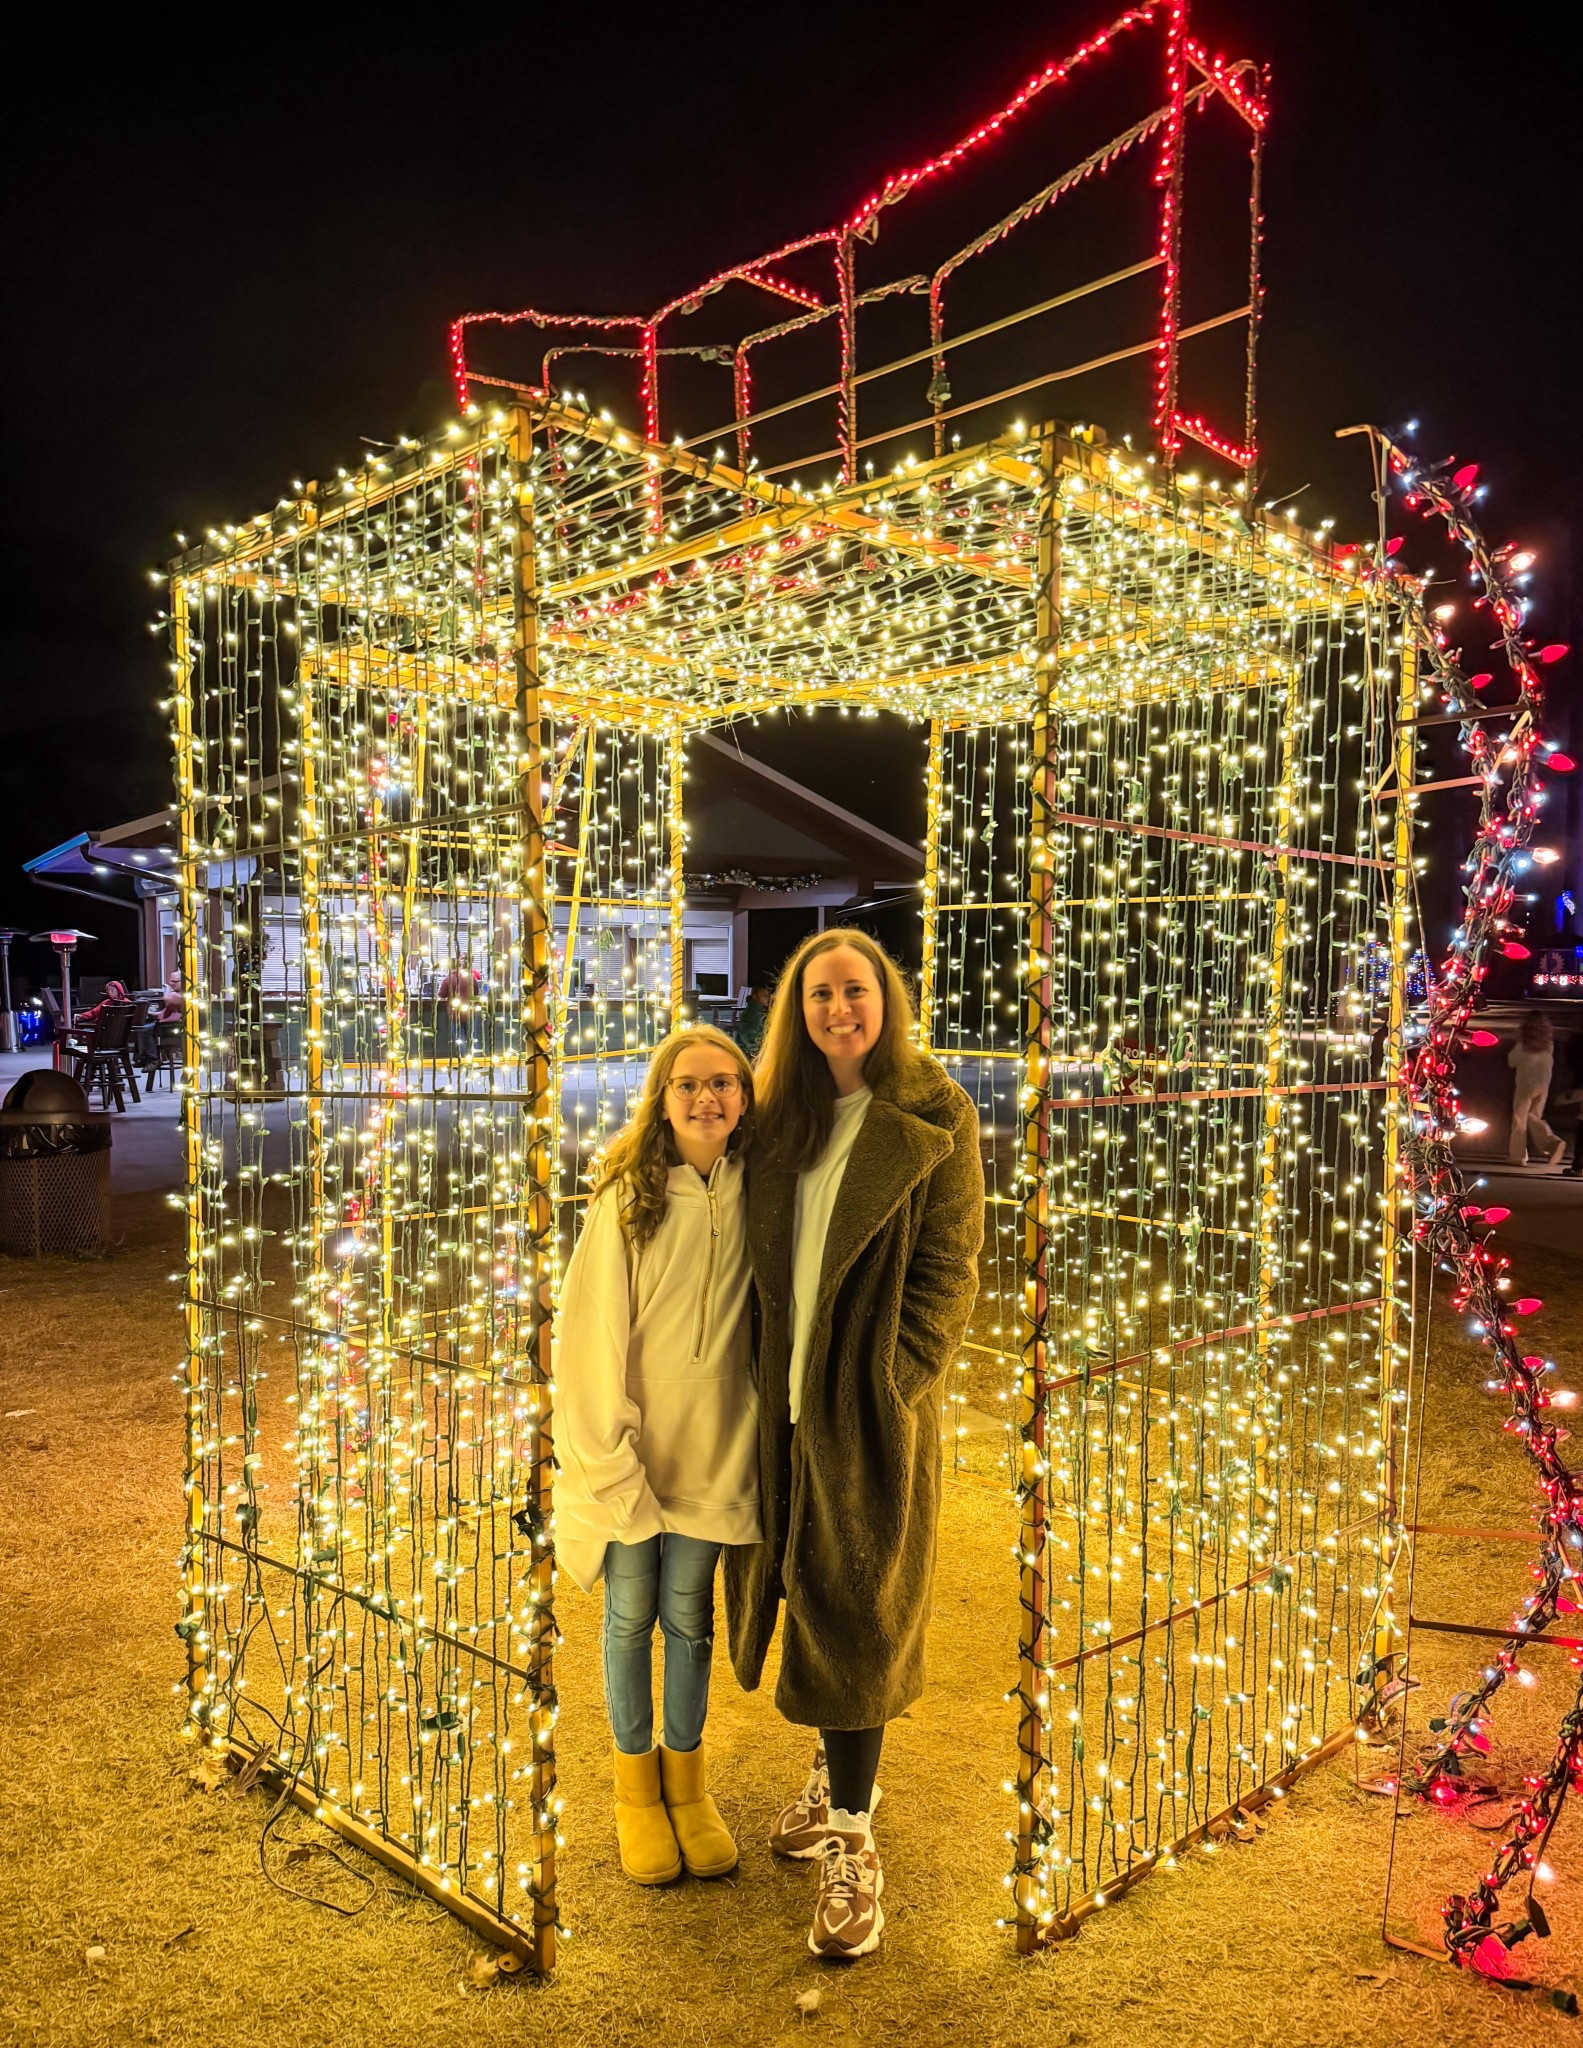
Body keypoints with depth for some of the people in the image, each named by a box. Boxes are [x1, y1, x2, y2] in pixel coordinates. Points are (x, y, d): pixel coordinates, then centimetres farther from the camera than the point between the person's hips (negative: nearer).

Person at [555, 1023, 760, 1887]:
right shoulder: (627, 1197, -13)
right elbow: (593, 1336, -11)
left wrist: (758, 1442, 1)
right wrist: (612, 1457, -13)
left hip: (711, 1447, 2)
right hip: (630, 1445, -2)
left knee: (689, 1615, 15)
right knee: (631, 1614, 13)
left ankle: (685, 1776, 35)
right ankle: (635, 1783, 33)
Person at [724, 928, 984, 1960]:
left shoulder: (934, 1118, -7)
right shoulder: (784, 1115, 7)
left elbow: (949, 1269, -9)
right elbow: (768, 1258, 10)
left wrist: (889, 1386, -15)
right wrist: (770, 1379, 2)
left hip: (876, 1401, -5)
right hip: (788, 1398, 5)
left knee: (854, 1608, 0)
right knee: (807, 1593, 16)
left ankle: (853, 1844, 13)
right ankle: (838, 1773, 38)